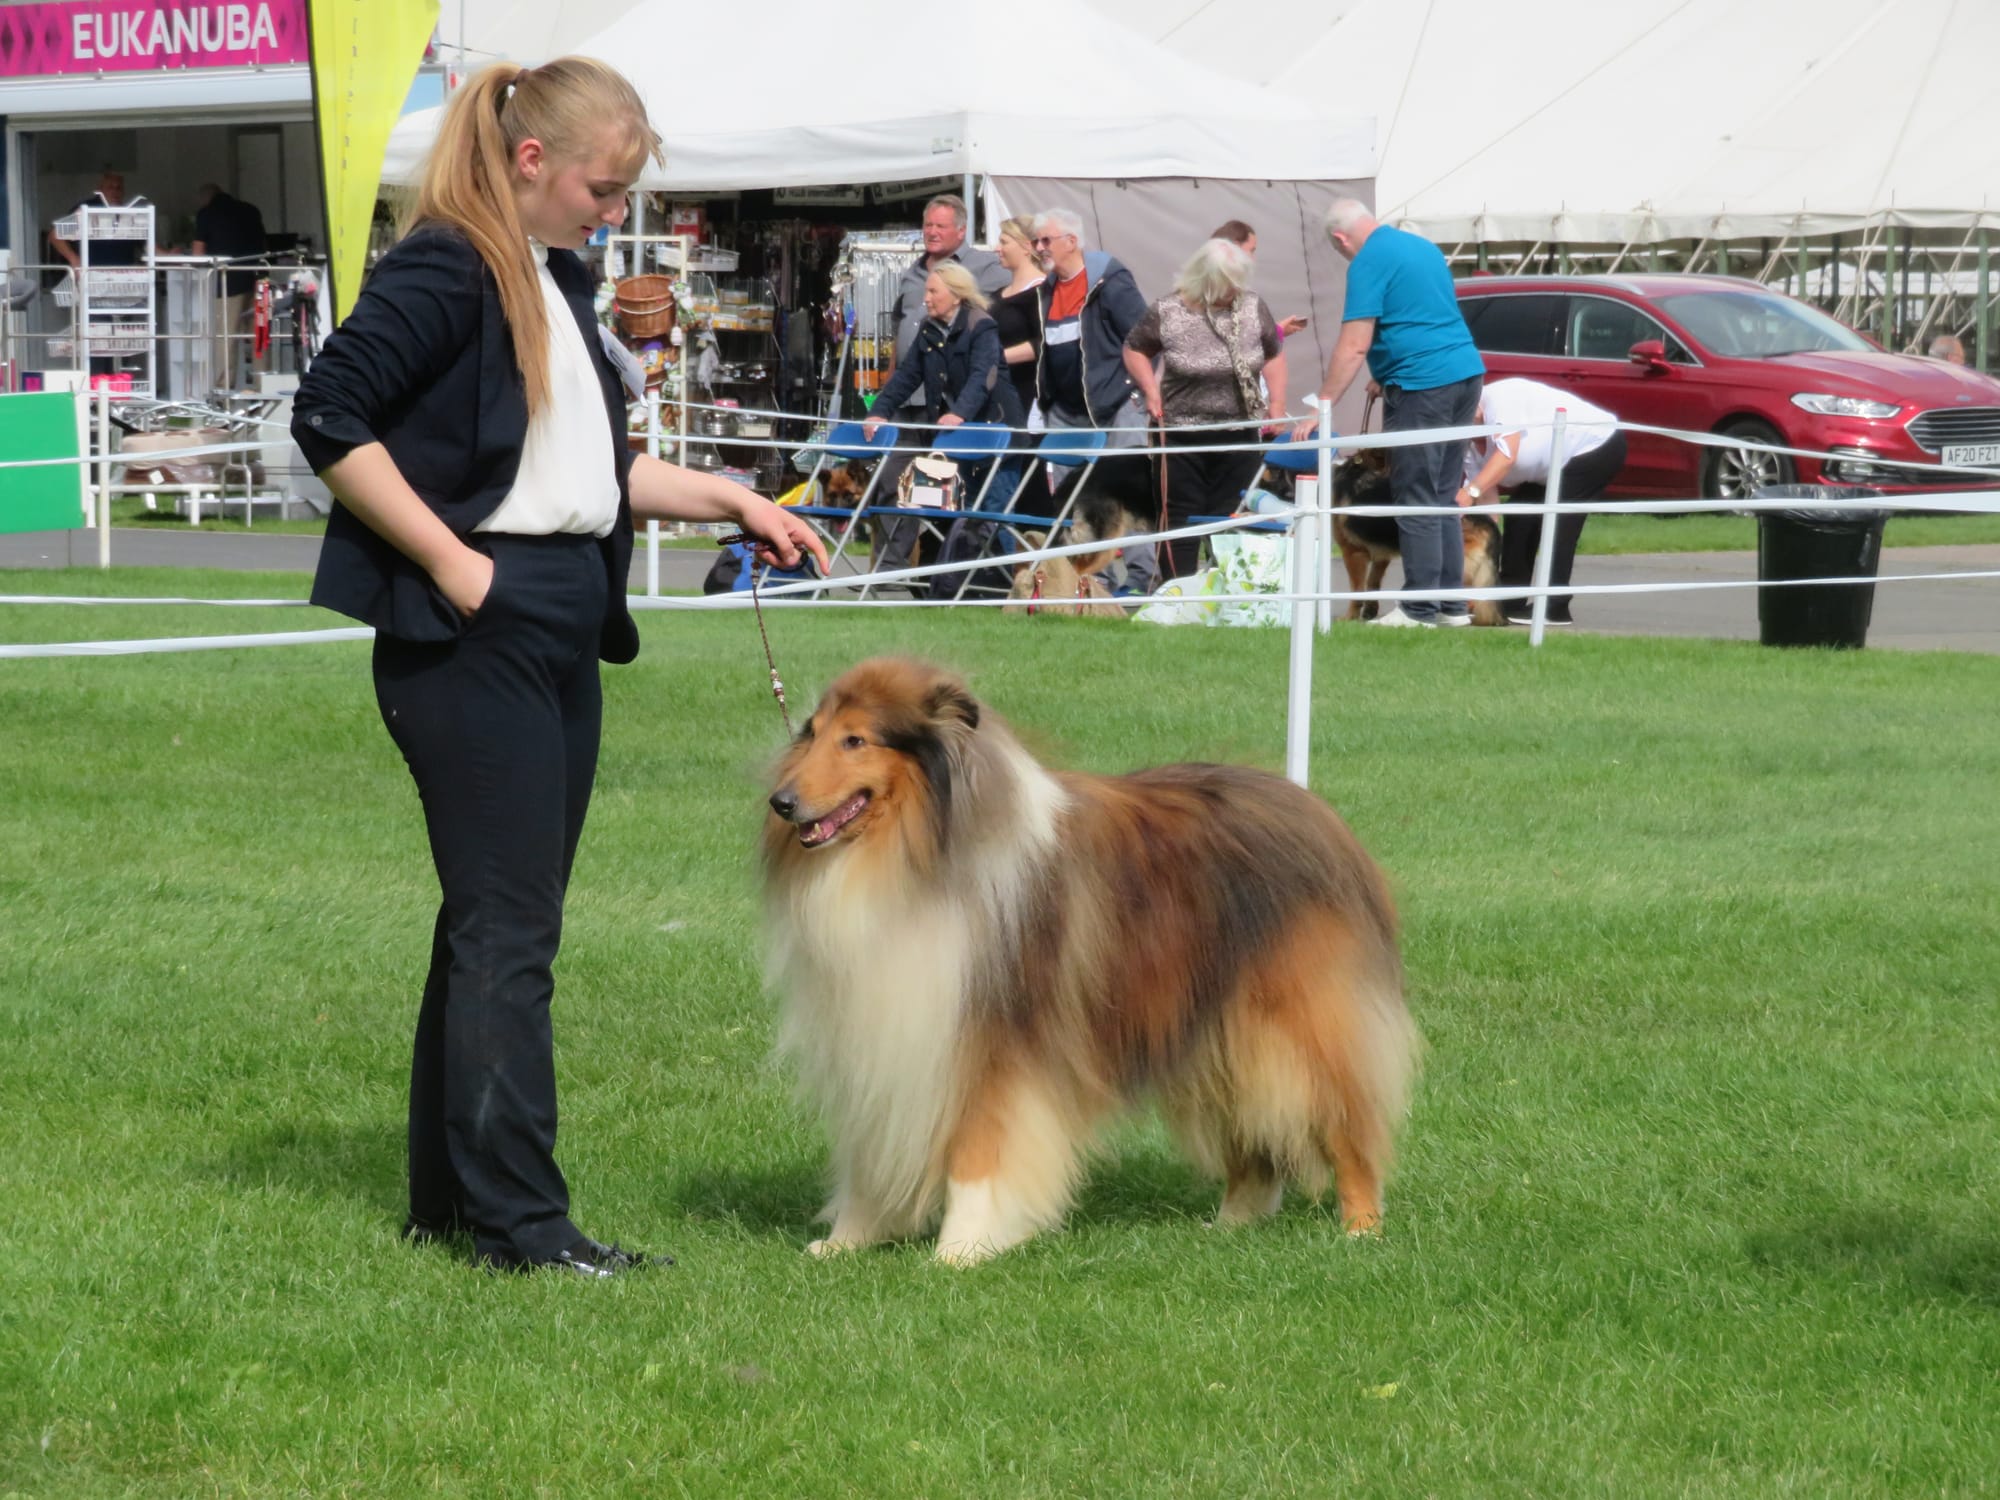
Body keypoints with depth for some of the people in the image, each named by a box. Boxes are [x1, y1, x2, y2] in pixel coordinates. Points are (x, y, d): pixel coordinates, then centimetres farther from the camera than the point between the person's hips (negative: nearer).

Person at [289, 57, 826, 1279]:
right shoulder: (445, 273, -11)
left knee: (505, 921, 11)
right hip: (473, 637, -9)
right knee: (506, 927, -8)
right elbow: (328, 417, -19)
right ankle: (519, 1221, -6)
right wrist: (449, 561, -19)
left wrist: (734, 501, 18)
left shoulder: (556, 284, 18)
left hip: (561, 640, 9)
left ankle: (450, 1198, 18)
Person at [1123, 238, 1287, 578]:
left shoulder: (1251, 307, 2)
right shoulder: (1168, 313, -6)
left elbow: (1273, 354, 15)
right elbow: (1135, 349, 9)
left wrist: (1276, 404, 6)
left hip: (1240, 434, 2)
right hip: (1182, 434, -2)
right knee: (1182, 519, 2)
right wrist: (1151, 390, -4)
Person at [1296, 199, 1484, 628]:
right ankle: (1453, 604, 14)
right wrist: (1385, 376, 32)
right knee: (1442, 497, 14)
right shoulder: (1423, 247, 18)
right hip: (1465, 372, 8)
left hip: (1421, 385, -8)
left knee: (1417, 500, -4)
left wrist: (1322, 407, -13)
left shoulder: (1369, 262, -9)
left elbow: (1354, 346, -15)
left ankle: (1421, 608, -4)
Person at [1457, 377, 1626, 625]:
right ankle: (1511, 603, 7)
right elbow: (1487, 496, -1)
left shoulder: (1498, 397, -27)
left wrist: (1470, 491, -42)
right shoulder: (1471, 445, 0)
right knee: (1520, 516, 3)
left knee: (1556, 521, -20)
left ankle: (1554, 607, -19)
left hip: (1597, 444, -10)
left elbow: (1508, 455, -35)